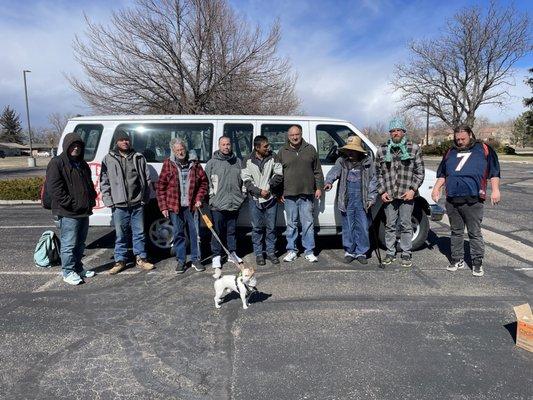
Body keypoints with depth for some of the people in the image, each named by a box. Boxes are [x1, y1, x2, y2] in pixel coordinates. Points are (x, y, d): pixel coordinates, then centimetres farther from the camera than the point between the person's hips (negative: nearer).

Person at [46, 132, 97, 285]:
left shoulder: (82, 164, 17)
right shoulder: (57, 163, -8)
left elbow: (90, 185, 26)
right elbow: (54, 188, -17)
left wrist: (91, 201, 11)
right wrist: (70, 203, -19)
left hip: (84, 211, 8)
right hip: (68, 213, -8)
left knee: (80, 243, 17)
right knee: (69, 244, -2)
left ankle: (78, 267, 29)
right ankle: (68, 272, 10)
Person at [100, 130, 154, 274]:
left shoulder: (139, 157, 8)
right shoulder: (109, 159, 4)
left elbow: (147, 179, 10)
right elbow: (104, 182, 3)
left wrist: (145, 197, 4)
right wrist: (108, 200, -5)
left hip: (137, 203, 1)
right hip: (119, 204, -1)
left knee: (139, 233, 9)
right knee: (121, 234, 7)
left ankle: (141, 258, 21)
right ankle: (120, 260, 19)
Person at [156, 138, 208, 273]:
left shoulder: (194, 164, 4)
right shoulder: (168, 164, 0)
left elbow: (203, 182, 10)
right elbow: (160, 187, 0)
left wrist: (199, 199, 0)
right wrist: (163, 207, -4)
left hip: (191, 205, 1)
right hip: (175, 206, -1)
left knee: (194, 233, 6)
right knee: (178, 234, 8)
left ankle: (195, 260, 20)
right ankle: (181, 261, 21)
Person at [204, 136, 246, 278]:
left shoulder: (238, 162, 12)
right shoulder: (212, 163, 1)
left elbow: (243, 180, 17)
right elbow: (207, 182, 1)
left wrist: (242, 196, 12)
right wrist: (211, 197, -5)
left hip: (234, 203, 3)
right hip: (218, 204, -3)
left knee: (232, 230, 14)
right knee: (218, 232, 1)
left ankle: (232, 252, 29)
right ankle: (217, 257, 10)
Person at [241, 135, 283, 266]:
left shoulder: (273, 158, 3)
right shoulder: (248, 162, 0)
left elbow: (279, 175, 0)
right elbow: (246, 180, -4)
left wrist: (269, 186, -10)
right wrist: (259, 191, -13)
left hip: (271, 198, 1)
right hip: (255, 199, -1)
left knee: (271, 227, 7)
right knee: (257, 228, 5)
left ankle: (271, 252, 20)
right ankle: (258, 254, 16)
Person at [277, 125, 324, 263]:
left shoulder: (310, 149, 9)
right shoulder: (283, 152, 8)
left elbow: (318, 171, 11)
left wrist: (319, 187, 5)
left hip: (307, 194, 0)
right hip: (289, 194, 0)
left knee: (308, 223, 3)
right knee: (291, 224, 7)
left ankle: (309, 251, 11)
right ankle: (291, 250, 18)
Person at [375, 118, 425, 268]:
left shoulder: (414, 148, 2)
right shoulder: (382, 150, 5)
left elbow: (420, 172, 3)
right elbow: (378, 173, 8)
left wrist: (413, 189, -8)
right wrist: (382, 191, -1)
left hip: (407, 195, -1)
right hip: (389, 195, 2)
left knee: (406, 225, 5)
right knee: (390, 225, 9)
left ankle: (406, 254, 18)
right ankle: (390, 253, 21)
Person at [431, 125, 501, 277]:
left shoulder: (484, 149, 6)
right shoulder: (450, 152, 17)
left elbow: (494, 171, 1)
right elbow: (442, 174, 21)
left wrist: (495, 190, -8)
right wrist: (436, 188, 10)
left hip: (473, 200, -4)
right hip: (452, 200, 4)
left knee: (475, 233, 1)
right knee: (456, 232, 12)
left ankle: (477, 262, 12)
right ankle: (457, 260, 22)